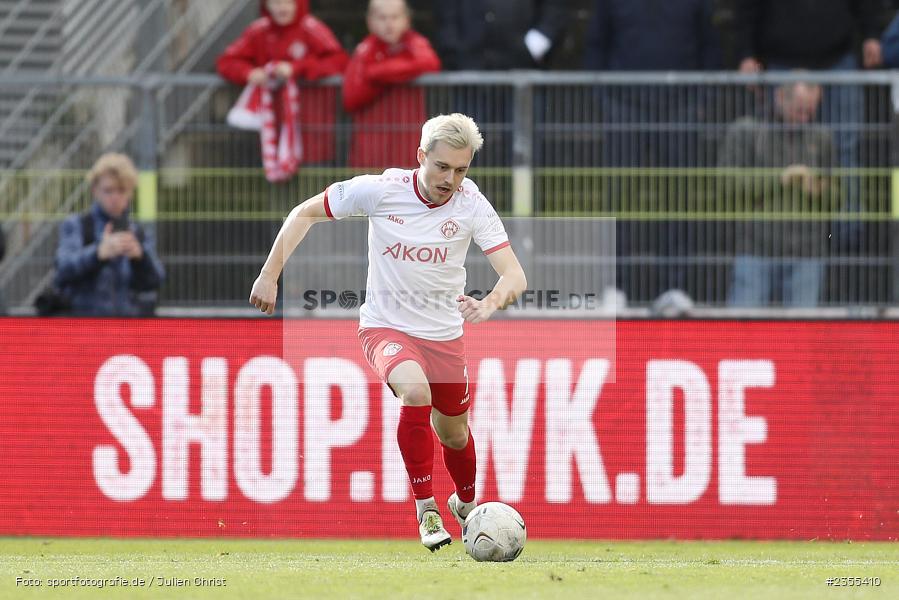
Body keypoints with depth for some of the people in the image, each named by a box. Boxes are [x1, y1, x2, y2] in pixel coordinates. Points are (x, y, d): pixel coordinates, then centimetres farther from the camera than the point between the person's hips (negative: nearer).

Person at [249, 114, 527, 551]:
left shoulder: (471, 204, -14)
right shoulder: (379, 190, -17)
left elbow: (514, 275, -19)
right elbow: (305, 214, -3)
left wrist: (490, 304, -41)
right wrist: (270, 276, -8)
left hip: (444, 334, 3)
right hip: (385, 326, -3)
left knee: (454, 435, 15)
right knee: (416, 390, -33)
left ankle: (466, 505, 49)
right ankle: (426, 510, -20)